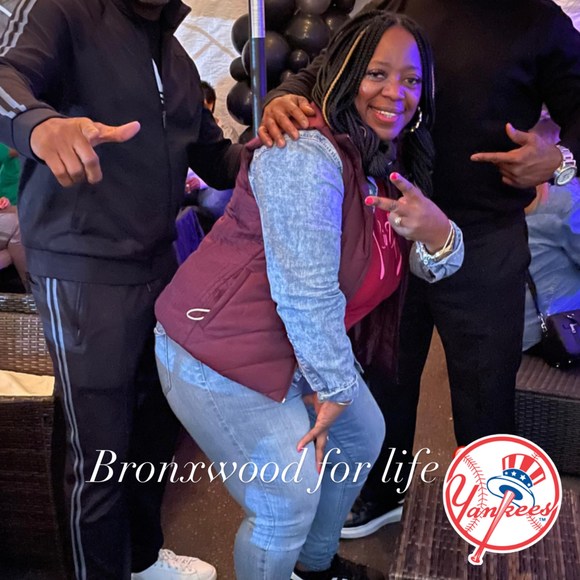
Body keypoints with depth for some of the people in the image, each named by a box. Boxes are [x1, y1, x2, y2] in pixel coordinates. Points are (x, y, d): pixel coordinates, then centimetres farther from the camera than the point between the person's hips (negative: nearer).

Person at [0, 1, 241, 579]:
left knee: (156, 427, 16)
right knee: (101, 450, 2)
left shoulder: (178, 59, 17)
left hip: (158, 266, 7)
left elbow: (213, 153, 18)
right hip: (83, 272, -7)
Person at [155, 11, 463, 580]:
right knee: (289, 503, -4)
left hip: (297, 344, 10)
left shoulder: (386, 164, 6)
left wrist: (436, 230, -21)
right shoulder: (307, 156, -24)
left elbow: (431, 265, 3)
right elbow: (306, 294, -27)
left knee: (363, 435, 22)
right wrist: (335, 387, -14)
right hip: (218, 356, -10)